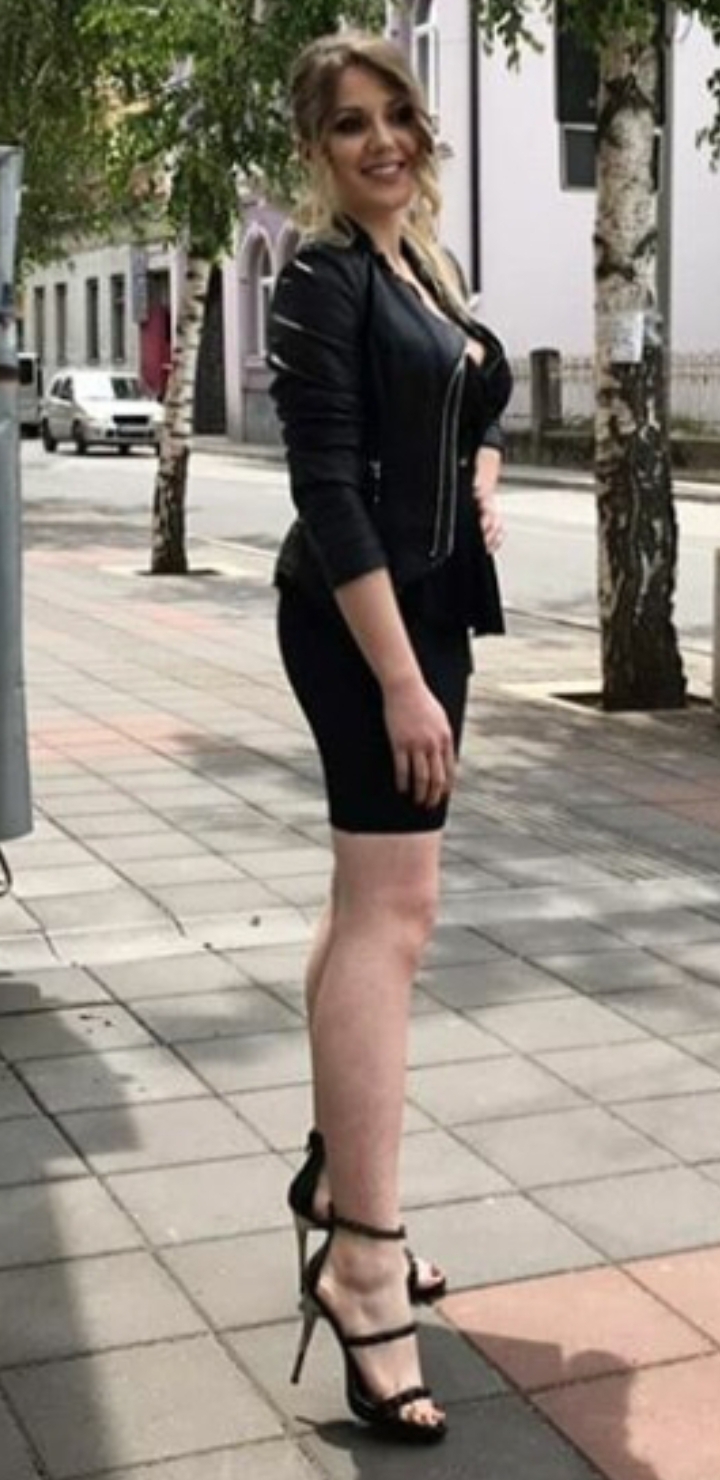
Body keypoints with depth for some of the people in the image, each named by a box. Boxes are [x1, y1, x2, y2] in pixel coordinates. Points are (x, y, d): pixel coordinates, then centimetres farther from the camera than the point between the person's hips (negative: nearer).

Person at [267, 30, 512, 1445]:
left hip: (427, 605, 9)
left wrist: (481, 477, 7)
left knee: (371, 900, 13)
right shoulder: (324, 277, -13)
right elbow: (328, 489, -20)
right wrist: (400, 680, -25)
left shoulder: (424, 262, 14)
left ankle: (333, 1175, 25)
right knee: (394, 911, -13)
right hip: (361, 618, -9)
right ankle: (365, 1264, -10)